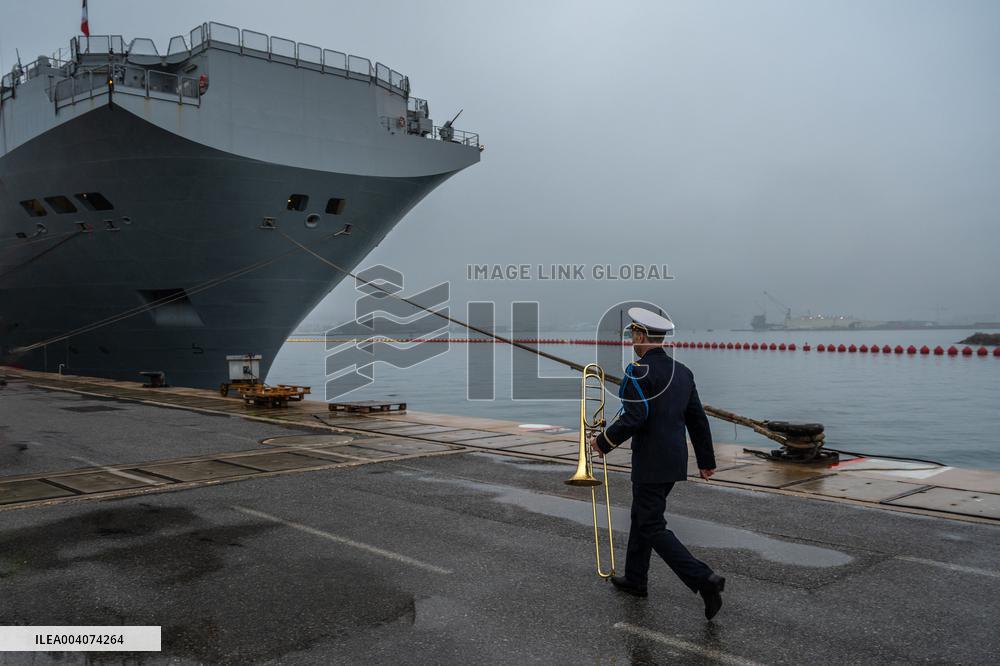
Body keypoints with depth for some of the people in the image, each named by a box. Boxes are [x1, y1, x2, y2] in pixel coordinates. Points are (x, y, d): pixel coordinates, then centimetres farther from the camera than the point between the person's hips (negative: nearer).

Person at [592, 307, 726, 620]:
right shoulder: (682, 371, 9)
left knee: (653, 528, -2)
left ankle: (704, 580, -12)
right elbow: (698, 418, 12)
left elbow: (633, 418, -23)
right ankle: (635, 578, 32)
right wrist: (706, 460, 19)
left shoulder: (638, 371, -15)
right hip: (676, 461, 9)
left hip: (651, 463, -8)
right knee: (642, 516, 21)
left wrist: (603, 441, -8)